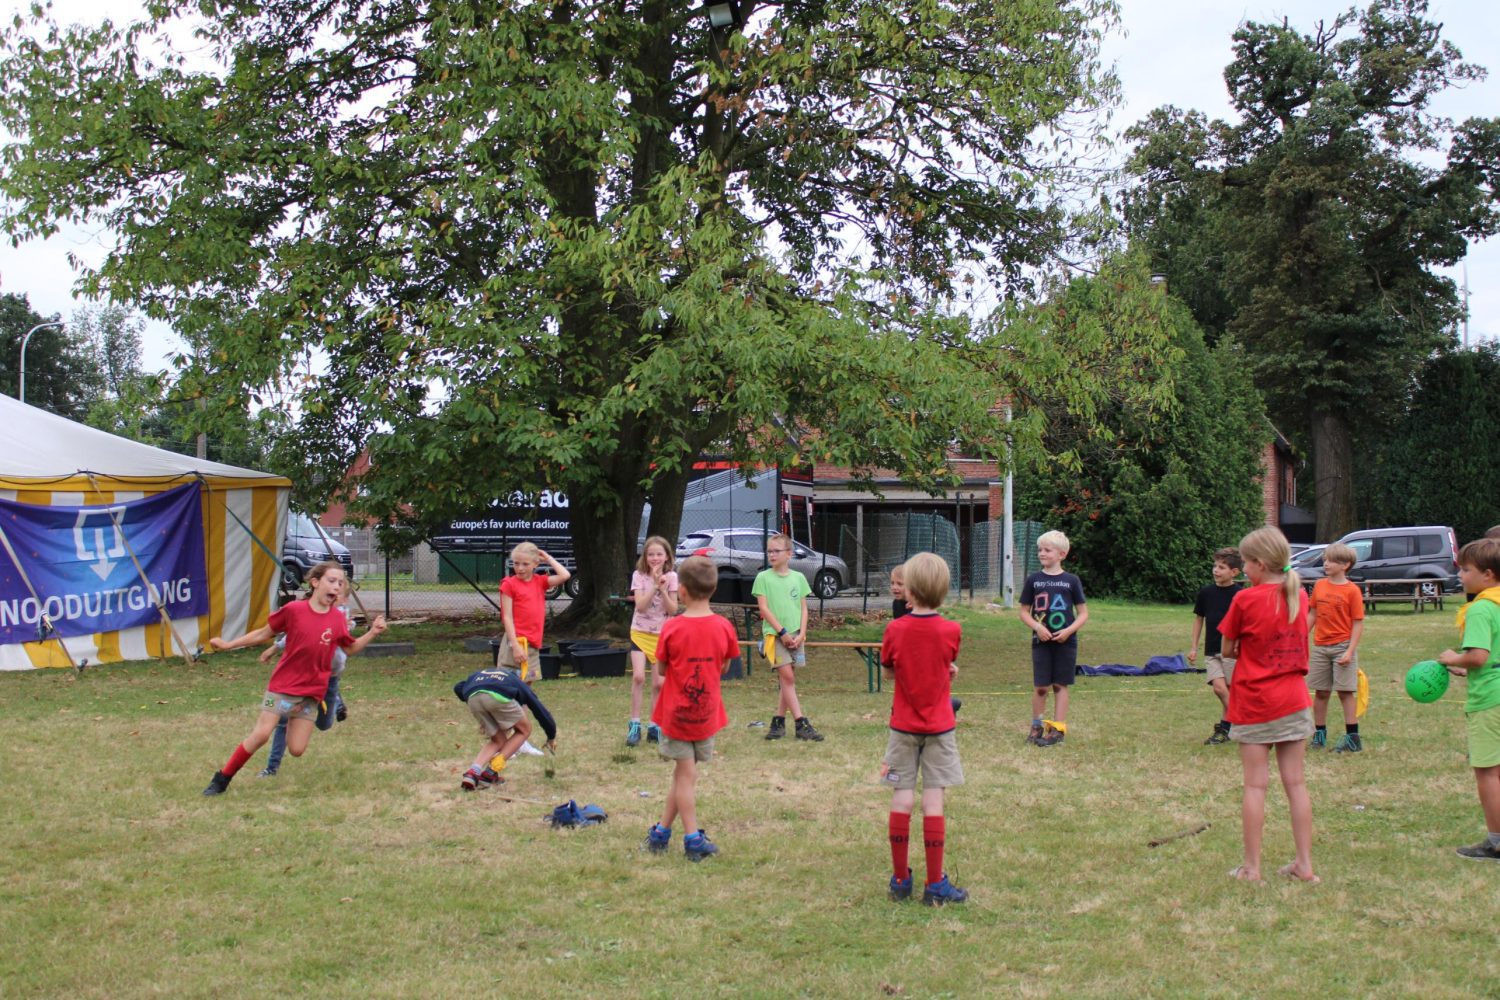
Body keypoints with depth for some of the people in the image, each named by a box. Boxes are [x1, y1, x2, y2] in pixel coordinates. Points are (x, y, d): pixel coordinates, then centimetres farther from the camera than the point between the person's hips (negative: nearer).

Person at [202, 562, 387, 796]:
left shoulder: (338, 620, 1)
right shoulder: (293, 610, -9)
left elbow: (351, 649, 15)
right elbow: (264, 633, 3)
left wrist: (373, 632, 0)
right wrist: (228, 645, 4)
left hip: (312, 692, 3)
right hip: (283, 685, -3)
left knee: (296, 750, -1)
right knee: (261, 734, -13)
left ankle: (292, 723, 33)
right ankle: (222, 778, 5)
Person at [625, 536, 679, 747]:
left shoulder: (671, 577, -2)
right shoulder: (639, 576, -4)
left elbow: (673, 610, -7)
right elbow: (640, 605, -16)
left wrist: (663, 589, -20)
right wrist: (654, 585, -23)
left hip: (662, 635, 2)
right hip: (640, 633, -2)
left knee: (659, 683, 4)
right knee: (638, 676, -19)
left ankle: (655, 727, 16)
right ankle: (634, 725, -11)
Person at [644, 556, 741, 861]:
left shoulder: (671, 628, -15)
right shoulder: (724, 627, -7)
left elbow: (662, 669, -3)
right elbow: (724, 668, 5)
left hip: (676, 711, -2)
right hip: (708, 712, 2)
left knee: (685, 774, 5)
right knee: (684, 774, 11)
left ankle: (693, 839, 6)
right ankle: (661, 832, 16)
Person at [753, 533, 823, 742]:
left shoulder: (798, 578, 8)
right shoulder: (763, 578, 0)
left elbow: (803, 608, 9)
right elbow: (764, 608, -5)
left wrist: (801, 634, -4)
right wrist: (782, 632, -11)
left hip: (795, 634, 4)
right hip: (774, 633, -4)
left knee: (787, 679, 6)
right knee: (787, 677, -11)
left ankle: (779, 721, 16)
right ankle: (801, 724, -13)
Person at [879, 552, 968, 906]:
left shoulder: (895, 630, -10)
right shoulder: (951, 631, -11)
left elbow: (887, 671, 4)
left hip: (903, 727, 1)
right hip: (939, 727, 0)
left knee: (902, 798, 6)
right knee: (933, 800, 1)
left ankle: (901, 880, 13)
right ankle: (935, 885, 5)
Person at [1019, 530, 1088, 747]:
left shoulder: (1071, 581, -1)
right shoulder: (1033, 580, 2)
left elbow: (1083, 613, 2)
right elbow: (1024, 611, 5)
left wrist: (1069, 630, -14)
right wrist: (1037, 627, -13)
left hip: (1065, 641, -1)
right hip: (1041, 641, 1)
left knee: (1060, 685, 5)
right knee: (1040, 686, 2)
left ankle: (1058, 728, 11)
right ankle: (1036, 725, 19)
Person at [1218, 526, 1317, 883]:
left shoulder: (1245, 600, -12)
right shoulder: (1299, 596, 3)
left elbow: (1227, 650, -4)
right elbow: (1298, 644, 13)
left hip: (1254, 703, -4)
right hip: (1294, 701, 4)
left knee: (1255, 785, 1)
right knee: (1295, 783, 9)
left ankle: (1251, 867, 5)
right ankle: (1304, 863, 12)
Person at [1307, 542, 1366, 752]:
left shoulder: (1352, 590, -9)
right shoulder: (1319, 585, 6)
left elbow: (1358, 624, -10)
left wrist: (1350, 651, -17)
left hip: (1342, 647, -5)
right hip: (1320, 646, 5)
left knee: (1345, 692, -3)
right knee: (1320, 692, 10)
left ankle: (1352, 738, 2)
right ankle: (1319, 734, 20)